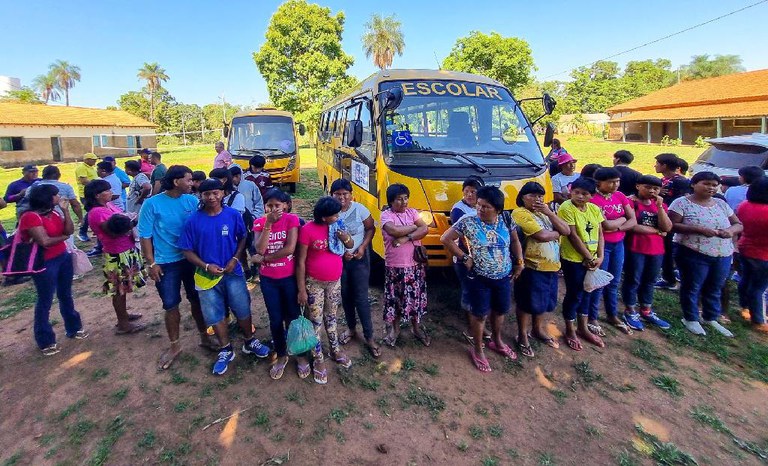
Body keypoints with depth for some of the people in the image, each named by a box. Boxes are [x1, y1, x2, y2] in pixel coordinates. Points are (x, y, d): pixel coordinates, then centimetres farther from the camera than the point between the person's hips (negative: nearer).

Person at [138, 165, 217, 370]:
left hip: (192, 259, 3)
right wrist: (152, 263, -9)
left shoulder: (192, 201, -2)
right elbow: (145, 236, -7)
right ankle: (174, 345, 27)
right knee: (171, 306, 8)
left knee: (197, 300, 13)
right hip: (166, 263, -2)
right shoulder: (152, 204, -10)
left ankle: (204, 337, 32)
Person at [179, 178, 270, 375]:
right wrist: (206, 266, -16)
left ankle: (250, 342, 33)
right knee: (215, 315, 10)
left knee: (243, 310, 9)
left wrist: (235, 259, -11)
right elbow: (187, 250, -4)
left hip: (233, 272, 0)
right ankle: (226, 350, 29)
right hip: (207, 276, 0)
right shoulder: (193, 221, -9)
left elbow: (242, 238, 3)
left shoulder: (233, 215, -8)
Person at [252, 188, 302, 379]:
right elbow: (259, 249, -16)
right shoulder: (259, 222, -2)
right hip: (268, 280, 2)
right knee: (276, 320, 13)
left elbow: (290, 248, -20)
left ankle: (300, 355, 29)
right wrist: (268, 224, -23)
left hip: (289, 278, -2)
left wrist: (262, 259, -13)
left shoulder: (292, 219, -10)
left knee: (293, 317, 9)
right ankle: (281, 356, 33)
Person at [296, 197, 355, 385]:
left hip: (335, 281, 5)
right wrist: (301, 289, -13)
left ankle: (335, 350, 38)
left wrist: (346, 238, -16)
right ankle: (318, 360, 22)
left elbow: (351, 245, 8)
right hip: (314, 283, -5)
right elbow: (300, 261, -14)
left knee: (331, 318, 21)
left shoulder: (337, 225, -2)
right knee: (315, 321, 7)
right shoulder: (307, 230, -18)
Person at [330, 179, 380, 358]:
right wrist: (341, 251, -16)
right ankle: (351, 328, 37)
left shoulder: (360, 209, -12)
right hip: (338, 259, 2)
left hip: (359, 258, -2)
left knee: (361, 297, 0)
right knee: (345, 296, 15)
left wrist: (363, 246, -15)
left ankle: (369, 337, 12)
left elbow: (371, 229, -1)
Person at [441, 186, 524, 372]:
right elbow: (445, 239, -12)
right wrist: (464, 258, -13)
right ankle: (478, 349, 28)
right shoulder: (468, 222, -16)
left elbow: (515, 241, 13)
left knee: (500, 311, 21)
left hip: (504, 277, 4)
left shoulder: (507, 221, -4)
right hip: (479, 278, -4)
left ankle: (496, 341, 46)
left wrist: (519, 262, 8)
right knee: (480, 314, 8)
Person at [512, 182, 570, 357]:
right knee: (527, 303, 5)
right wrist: (557, 233, -4)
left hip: (552, 266, 8)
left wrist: (549, 212, -9)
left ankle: (538, 329, 41)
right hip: (532, 267, -8)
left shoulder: (544, 212, 13)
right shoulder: (520, 213, -14)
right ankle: (522, 336, 22)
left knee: (543, 301, 21)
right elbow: (541, 236, -24)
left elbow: (567, 230, 1)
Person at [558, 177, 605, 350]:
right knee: (574, 294, 3)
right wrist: (589, 258, -14)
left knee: (586, 293, 17)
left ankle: (583, 328, 34)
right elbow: (572, 236, -18)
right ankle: (570, 331, 21)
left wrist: (599, 257, -7)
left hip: (592, 259, 7)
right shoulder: (566, 208, -16)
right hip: (573, 259, -6)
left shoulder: (595, 209, 4)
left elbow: (599, 234, 5)